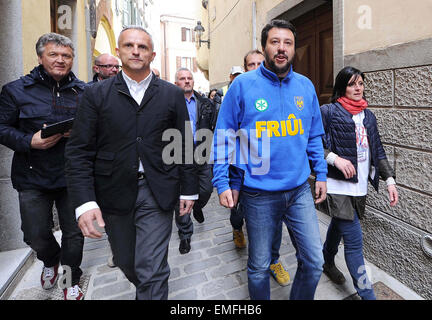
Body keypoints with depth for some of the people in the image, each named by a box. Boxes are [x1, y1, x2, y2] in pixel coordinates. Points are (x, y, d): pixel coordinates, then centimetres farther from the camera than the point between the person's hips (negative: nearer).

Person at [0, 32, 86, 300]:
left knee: (74, 233, 9)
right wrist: (30, 141, -17)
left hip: (72, 176, 1)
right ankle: (50, 261, 45)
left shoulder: (83, 91, 4)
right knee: (36, 235, 9)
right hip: (33, 177, 0)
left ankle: (71, 280, 34)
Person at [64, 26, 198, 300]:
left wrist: (188, 190, 4)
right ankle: (147, 289, 49)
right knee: (126, 262, 20)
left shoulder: (172, 95, 3)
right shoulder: (97, 94, 2)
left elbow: (184, 145, 4)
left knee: (151, 271, -1)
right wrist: (84, 202, -12)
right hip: (114, 194, 2)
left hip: (157, 193, -1)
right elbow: (79, 151, -2)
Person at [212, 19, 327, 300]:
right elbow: (224, 137, -4)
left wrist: (321, 174, 11)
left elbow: (315, 136, 14)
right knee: (259, 268, 14)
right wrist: (223, 183, -8)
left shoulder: (306, 86, 5)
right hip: (259, 194, -3)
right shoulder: (243, 85, -6)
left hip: (300, 190, 4)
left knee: (314, 262, 12)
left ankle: (300, 298, 41)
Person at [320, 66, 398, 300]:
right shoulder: (329, 111, -6)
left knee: (339, 226, 23)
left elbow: (377, 150, 15)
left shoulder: (367, 115, 14)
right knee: (354, 241, -5)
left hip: (360, 186, 7)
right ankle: (367, 294, 9)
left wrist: (389, 180, 9)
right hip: (338, 186, -7)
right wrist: (335, 158, -23)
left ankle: (327, 261, 47)